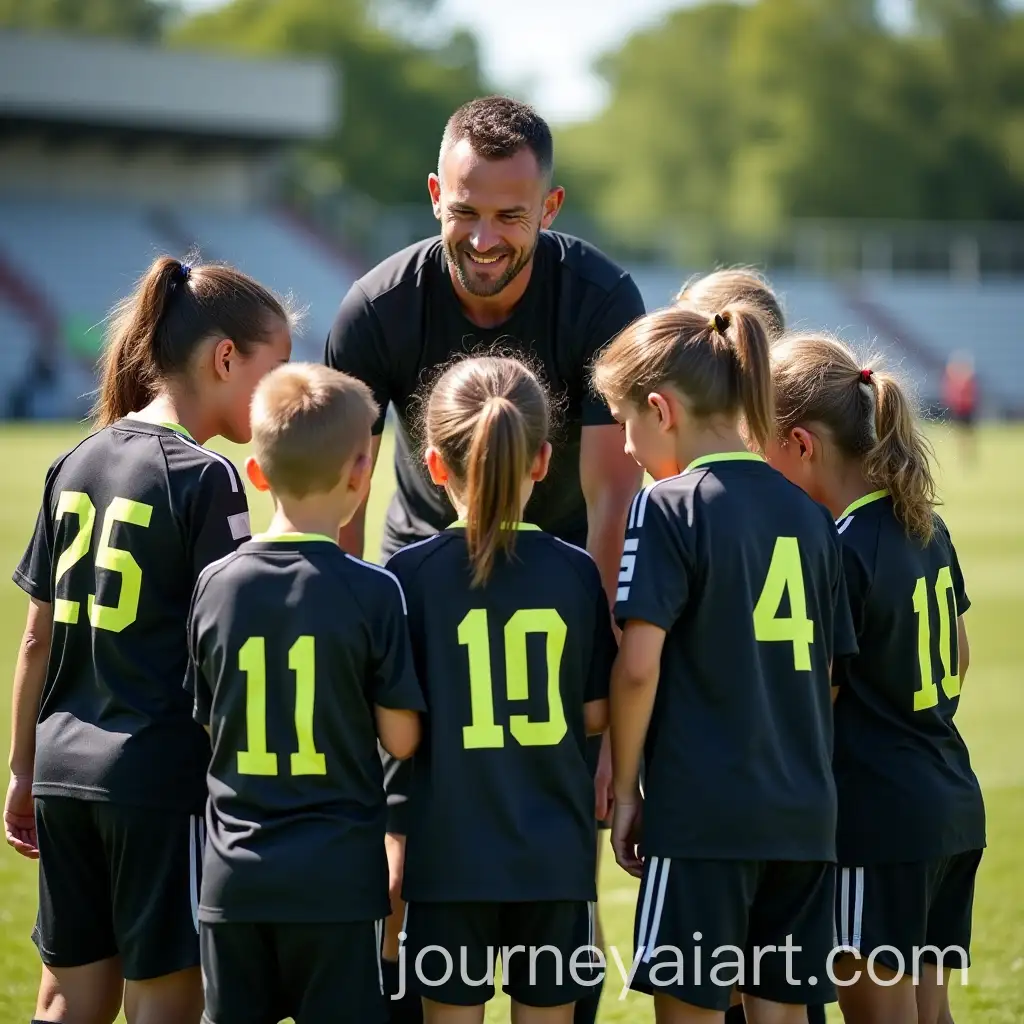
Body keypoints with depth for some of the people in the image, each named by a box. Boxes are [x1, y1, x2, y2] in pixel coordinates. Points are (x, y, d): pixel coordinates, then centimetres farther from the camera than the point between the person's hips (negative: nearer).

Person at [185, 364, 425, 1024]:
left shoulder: (216, 585, 0)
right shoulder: (373, 592, -11)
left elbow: (209, 725, 8)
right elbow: (401, 738, -8)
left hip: (234, 875, 4)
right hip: (339, 872, -3)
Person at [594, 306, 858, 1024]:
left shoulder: (670, 508, -9)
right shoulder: (807, 513, 9)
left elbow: (639, 666, -14)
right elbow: (830, 673, 12)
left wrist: (624, 788, -4)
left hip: (701, 810, -6)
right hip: (803, 810, 6)